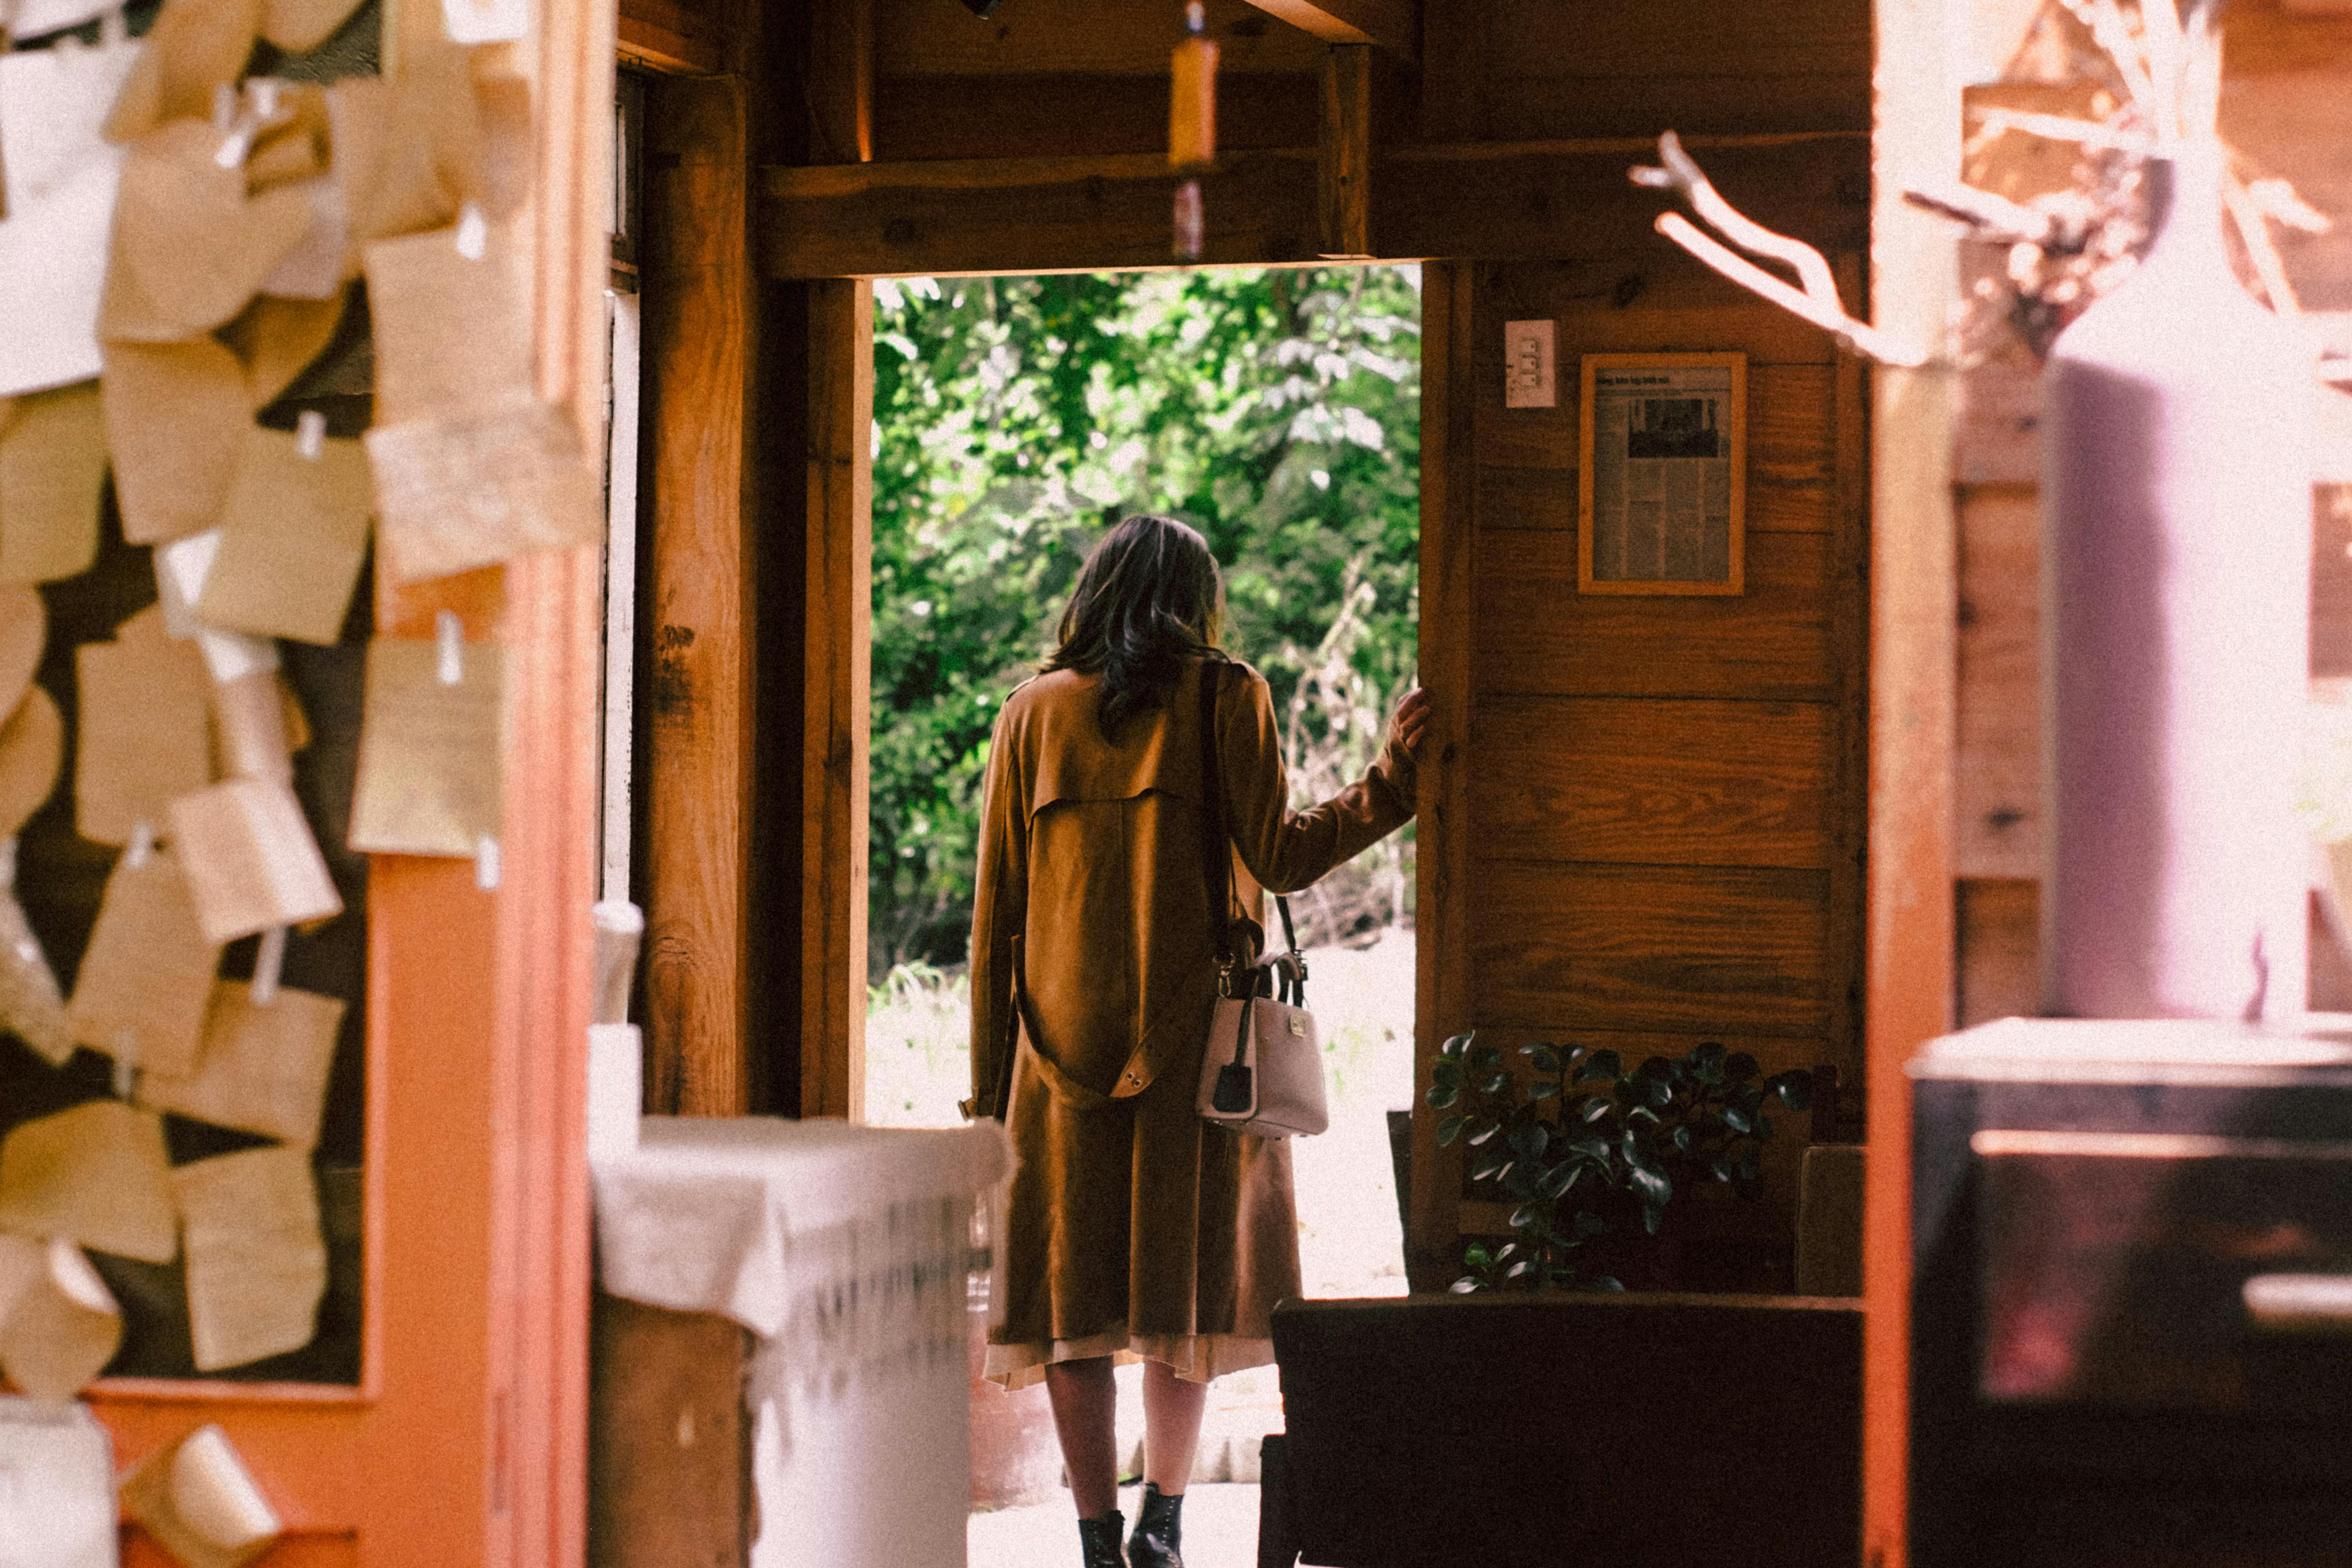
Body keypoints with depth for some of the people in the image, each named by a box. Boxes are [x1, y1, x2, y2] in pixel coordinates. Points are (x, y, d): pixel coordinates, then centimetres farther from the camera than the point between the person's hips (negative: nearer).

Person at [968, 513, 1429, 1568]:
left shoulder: (1034, 713, 8)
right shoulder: (1226, 698, 1)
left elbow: (996, 907, 6)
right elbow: (1277, 857, -6)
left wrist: (988, 1079, 9)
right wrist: (1393, 775, 1)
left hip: (1064, 1029, 2)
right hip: (1192, 1029, -1)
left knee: (1073, 1287, 4)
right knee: (1185, 1271, 7)